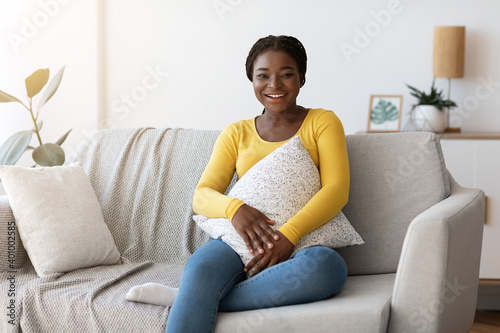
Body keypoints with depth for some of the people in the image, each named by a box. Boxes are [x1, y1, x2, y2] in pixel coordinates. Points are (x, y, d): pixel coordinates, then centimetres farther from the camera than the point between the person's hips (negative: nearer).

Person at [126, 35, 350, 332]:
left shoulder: (322, 122, 12)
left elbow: (336, 190, -3)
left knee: (328, 265, -38)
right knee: (202, 266, -34)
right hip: (242, 242, 1)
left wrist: (289, 235, -19)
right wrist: (234, 208, -15)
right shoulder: (236, 134, 19)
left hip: (301, 246, -1)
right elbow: (202, 196, 10)